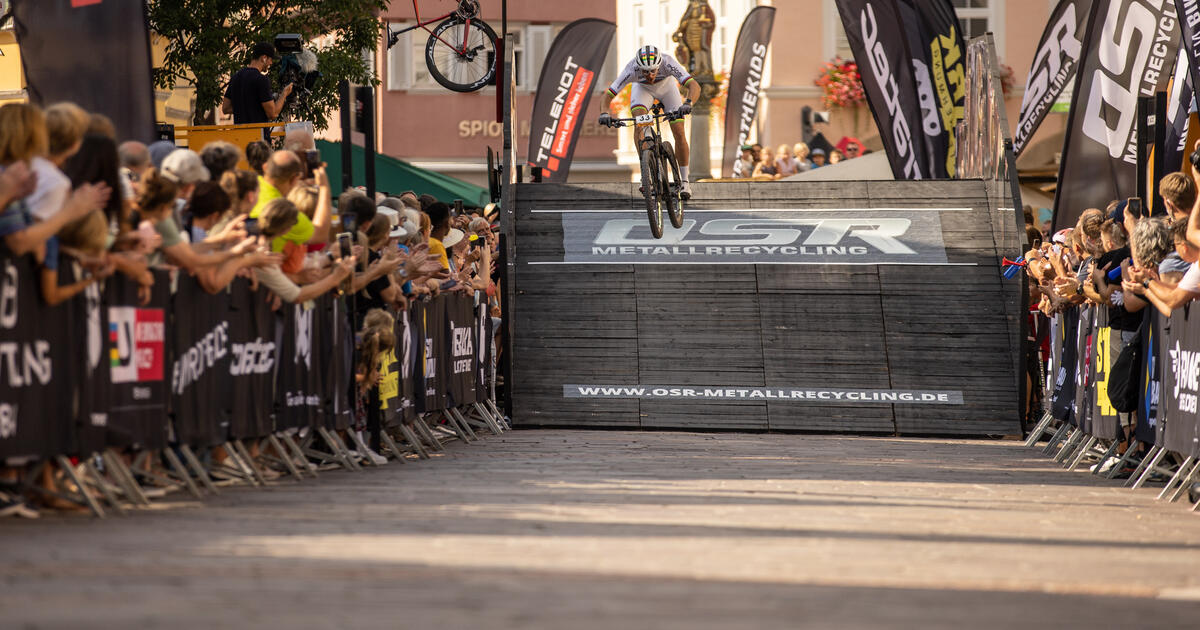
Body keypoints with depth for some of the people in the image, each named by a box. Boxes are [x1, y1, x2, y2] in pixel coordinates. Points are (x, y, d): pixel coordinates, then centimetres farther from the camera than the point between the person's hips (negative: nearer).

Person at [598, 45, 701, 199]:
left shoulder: (668, 63, -40)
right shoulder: (632, 69, -38)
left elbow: (694, 86, -47)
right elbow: (607, 96, -35)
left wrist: (688, 103, -67)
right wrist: (604, 114, -55)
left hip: (666, 86, 0)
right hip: (642, 88, 0)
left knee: (679, 134, -11)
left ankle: (685, 181, 4)